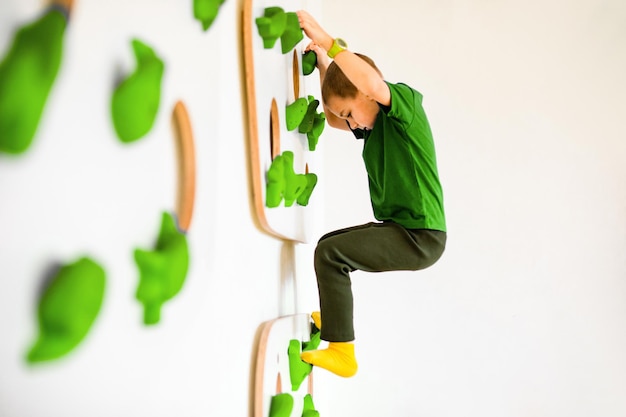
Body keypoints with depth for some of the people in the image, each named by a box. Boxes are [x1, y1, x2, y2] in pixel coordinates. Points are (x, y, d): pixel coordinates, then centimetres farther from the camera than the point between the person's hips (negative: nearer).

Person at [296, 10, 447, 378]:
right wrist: (324, 65, 15)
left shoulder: (406, 102, -11)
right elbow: (332, 118, 25)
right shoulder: (372, 124, 12)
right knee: (330, 244, 23)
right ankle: (335, 316, 41)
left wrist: (328, 41, -27)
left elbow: (372, 83, -33)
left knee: (329, 253, -18)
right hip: (398, 228, 10)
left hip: (421, 235, -10)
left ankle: (342, 353, -12)